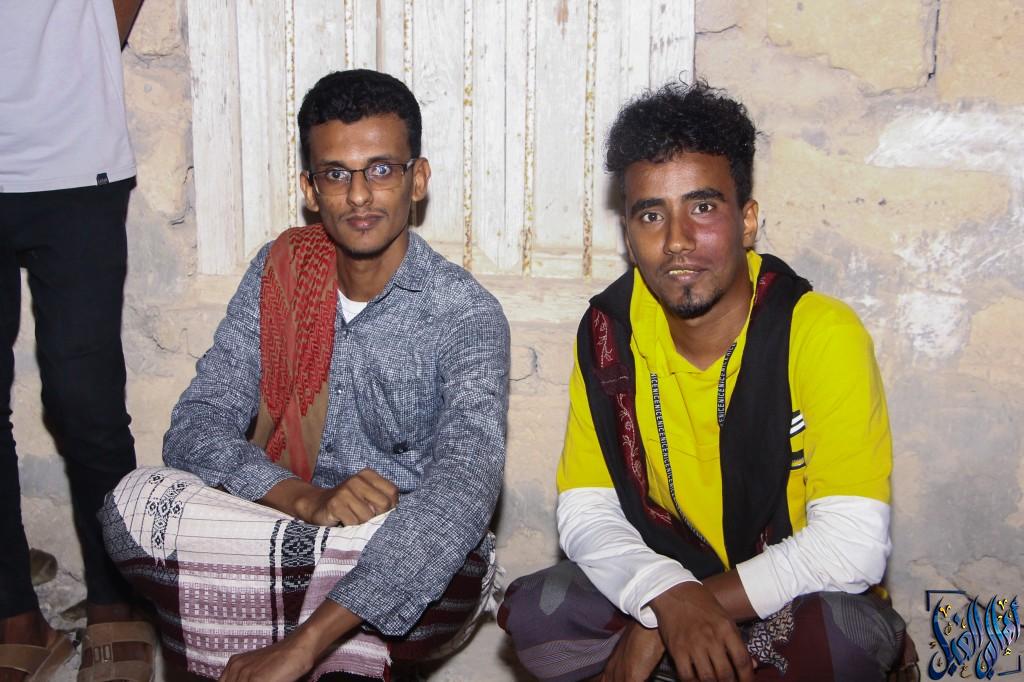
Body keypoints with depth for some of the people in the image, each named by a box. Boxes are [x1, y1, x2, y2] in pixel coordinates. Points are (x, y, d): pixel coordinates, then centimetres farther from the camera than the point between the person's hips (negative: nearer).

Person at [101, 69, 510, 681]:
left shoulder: (467, 316, -13)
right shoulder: (280, 274, 2)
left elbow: (461, 492, -28)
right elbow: (195, 427, -5)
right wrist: (308, 500, -27)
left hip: (417, 582, -3)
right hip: (288, 535, 4)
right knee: (137, 502, -21)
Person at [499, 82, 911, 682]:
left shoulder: (823, 335, -20)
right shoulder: (610, 332, -7)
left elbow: (854, 546, -24)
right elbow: (586, 514, -7)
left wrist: (677, 616, -23)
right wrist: (670, 596, -28)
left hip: (797, 595, -3)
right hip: (664, 575, 4)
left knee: (847, 634, -35)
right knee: (532, 614, -20)